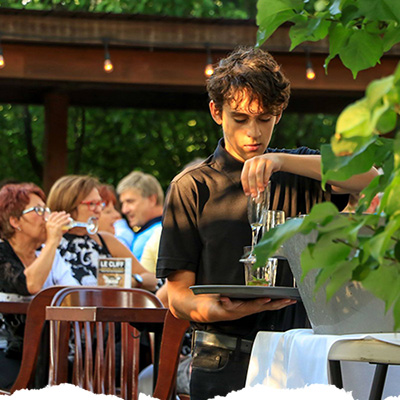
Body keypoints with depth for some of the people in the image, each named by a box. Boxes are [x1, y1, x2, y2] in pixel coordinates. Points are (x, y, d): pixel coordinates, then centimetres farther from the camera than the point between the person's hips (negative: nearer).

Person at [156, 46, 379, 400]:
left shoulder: (298, 176, 12)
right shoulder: (192, 188, 7)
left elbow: (369, 177, -8)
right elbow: (177, 297, 2)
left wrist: (282, 161, -18)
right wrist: (221, 311, -20)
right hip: (224, 367, -2)